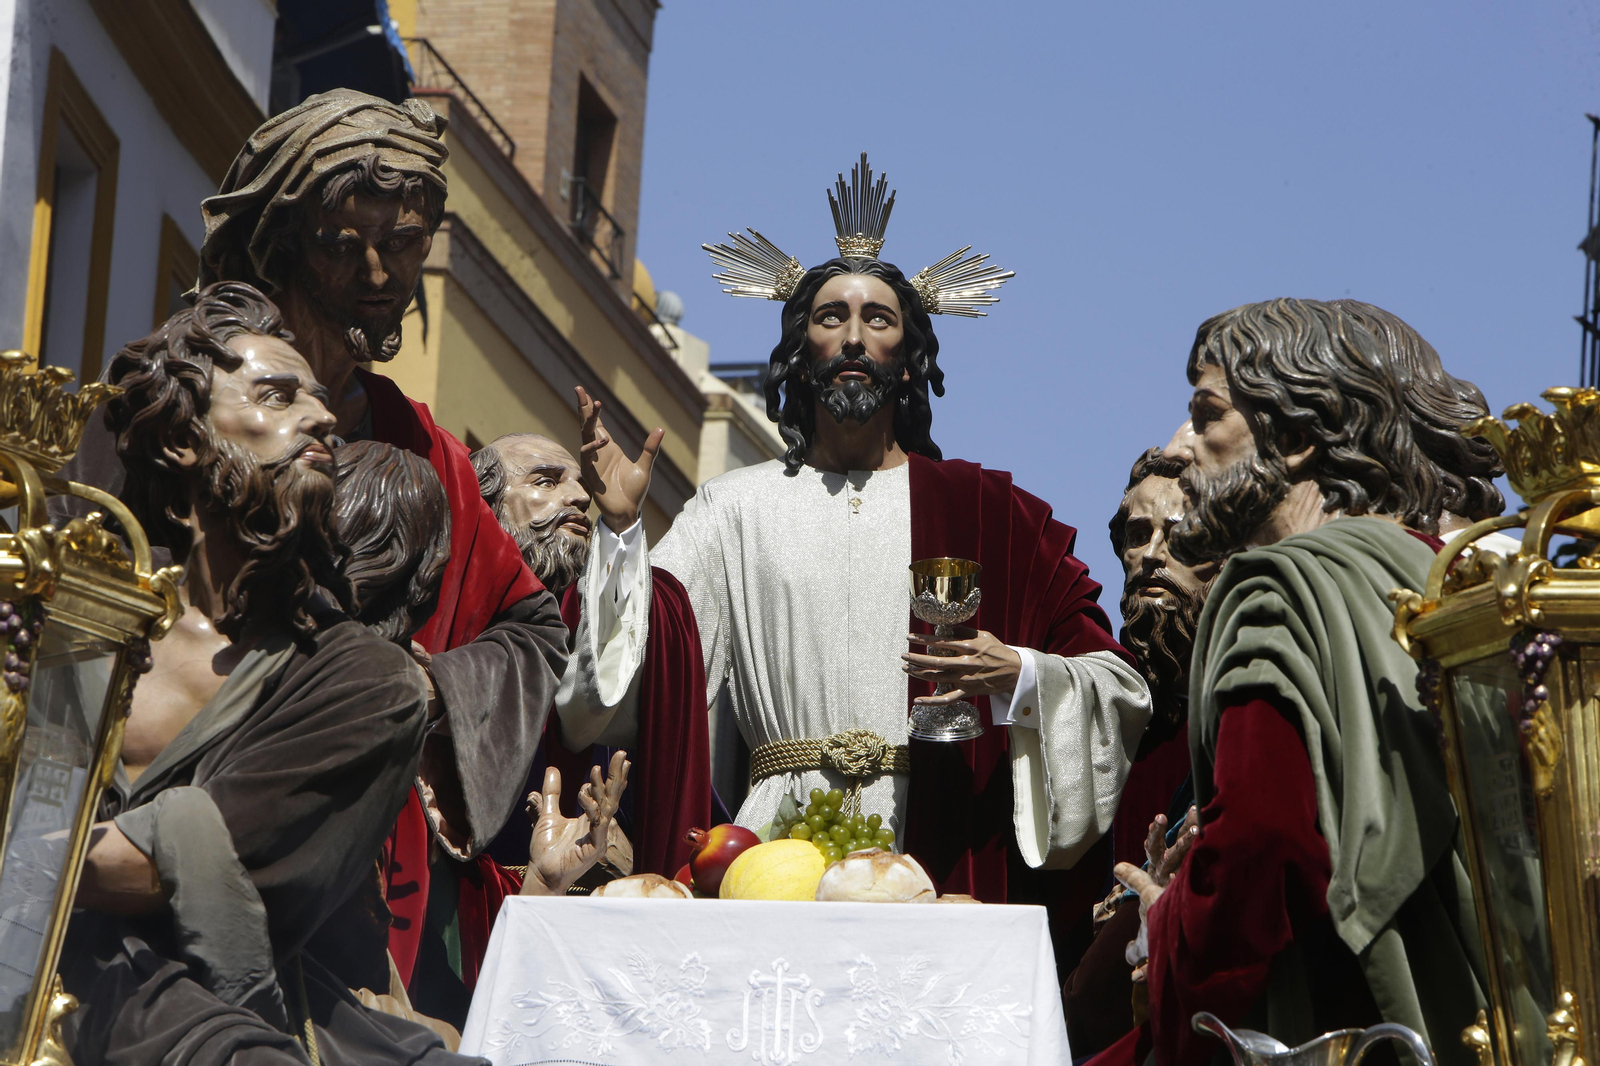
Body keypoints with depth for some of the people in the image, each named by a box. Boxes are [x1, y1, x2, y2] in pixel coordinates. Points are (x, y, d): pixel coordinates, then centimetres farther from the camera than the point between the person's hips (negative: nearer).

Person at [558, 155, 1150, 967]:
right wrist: (621, 528, -7)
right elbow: (650, 671, 2)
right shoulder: (737, 507, 14)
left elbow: (1120, 688, 7)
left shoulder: (981, 508, 12)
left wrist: (1018, 676, -11)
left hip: (938, 850, 0)